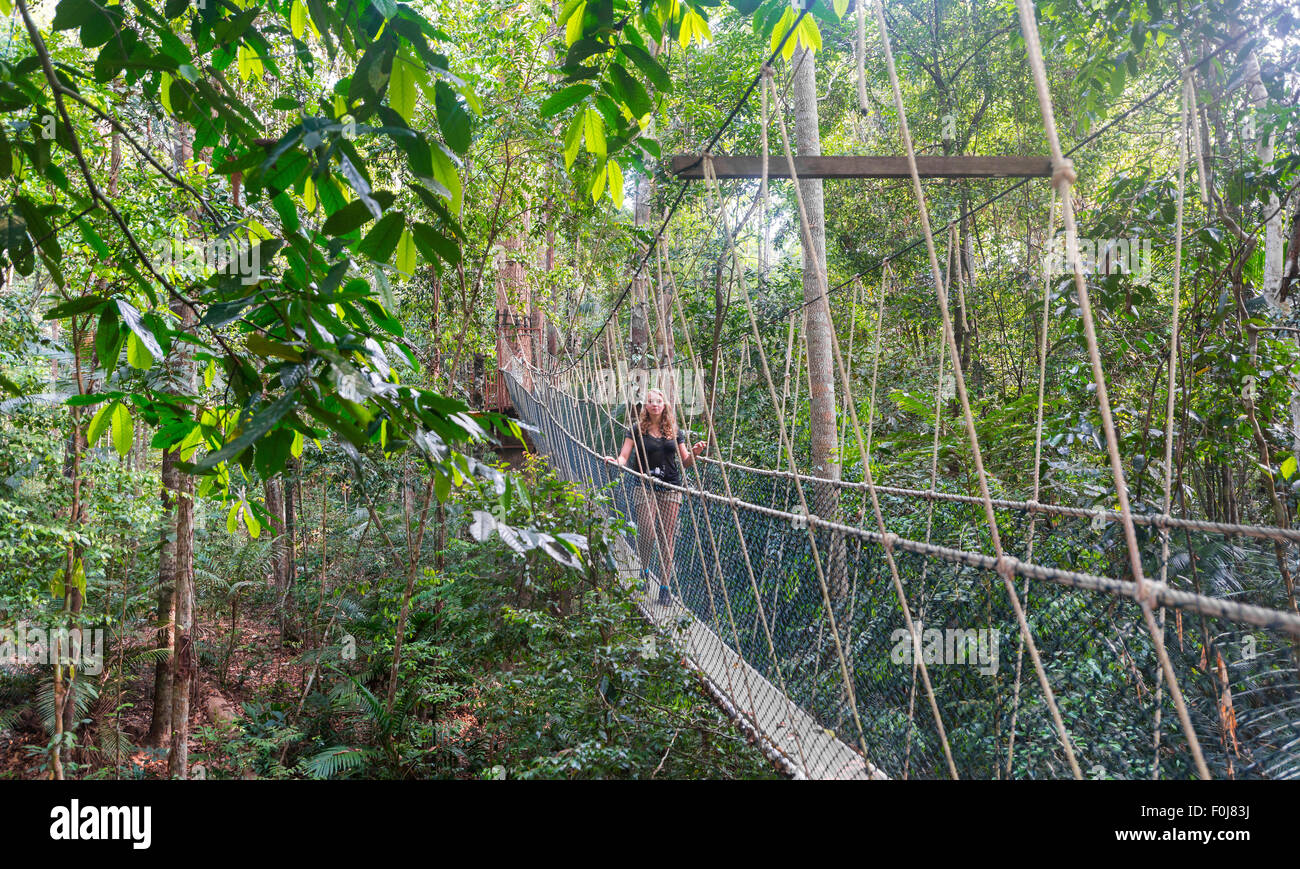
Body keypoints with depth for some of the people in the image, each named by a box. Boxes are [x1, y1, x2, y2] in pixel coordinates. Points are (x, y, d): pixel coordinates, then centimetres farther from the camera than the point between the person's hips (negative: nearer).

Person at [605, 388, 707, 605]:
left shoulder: (675, 431, 10)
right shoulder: (637, 430, 3)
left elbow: (684, 463, 14)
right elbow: (624, 458, -2)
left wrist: (695, 453, -6)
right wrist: (616, 461, -24)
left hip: (671, 488, 2)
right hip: (645, 488, -2)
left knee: (667, 537, 1)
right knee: (647, 533, -9)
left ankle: (665, 587, 7)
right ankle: (644, 571, 21)